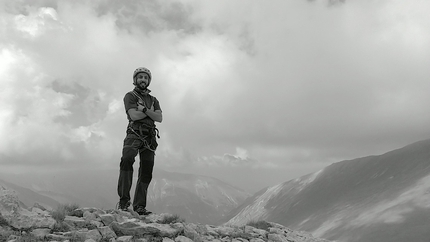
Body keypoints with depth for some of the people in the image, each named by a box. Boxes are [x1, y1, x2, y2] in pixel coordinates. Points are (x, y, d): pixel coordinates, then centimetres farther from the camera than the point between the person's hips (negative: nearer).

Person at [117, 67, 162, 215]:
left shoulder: (153, 100, 23)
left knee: (146, 171, -3)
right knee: (127, 160, -29)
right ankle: (124, 200, -27)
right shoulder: (130, 96, 10)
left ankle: (139, 205, 0)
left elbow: (159, 118, 6)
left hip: (150, 137, 5)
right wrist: (150, 112, 4)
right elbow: (134, 115, -7)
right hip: (134, 134, -5)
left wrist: (144, 110, -7)